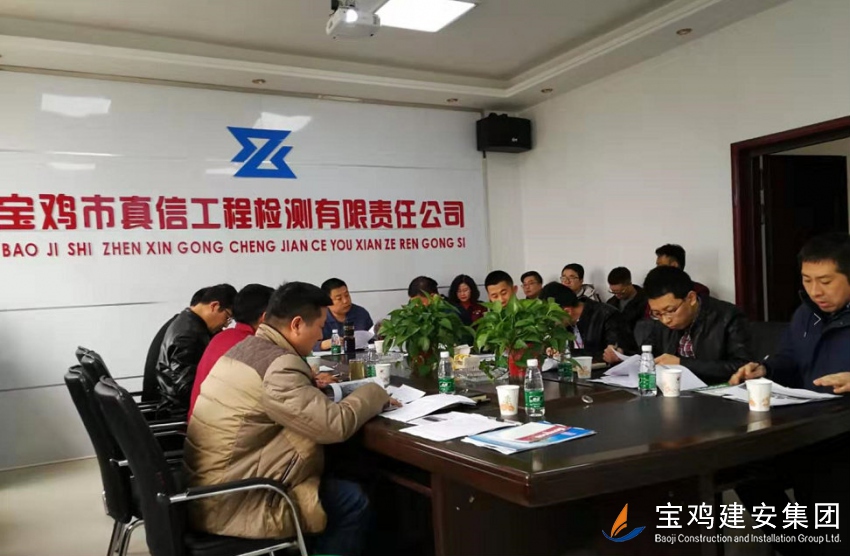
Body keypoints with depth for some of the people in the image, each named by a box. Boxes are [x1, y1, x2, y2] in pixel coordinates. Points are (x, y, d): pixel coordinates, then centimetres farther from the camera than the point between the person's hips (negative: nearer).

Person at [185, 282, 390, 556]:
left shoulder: (246, 348, 7)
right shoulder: (278, 365, -22)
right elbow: (336, 425, -23)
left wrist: (310, 383, 5)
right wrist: (375, 392, -8)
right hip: (231, 506, -10)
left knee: (337, 480, 18)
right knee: (353, 501, -2)